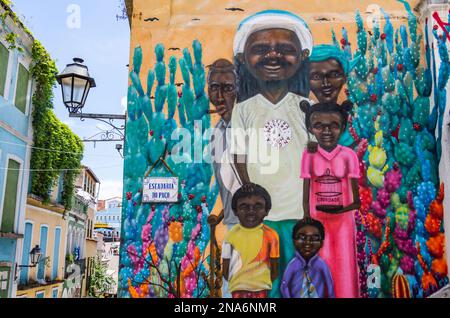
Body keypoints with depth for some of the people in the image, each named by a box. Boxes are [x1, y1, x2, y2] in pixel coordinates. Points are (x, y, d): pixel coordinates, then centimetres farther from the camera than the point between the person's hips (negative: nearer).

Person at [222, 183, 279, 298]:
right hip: (238, 288, 0)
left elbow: (274, 268, 2)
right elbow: (226, 268, 3)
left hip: (260, 288, 0)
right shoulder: (231, 235, -5)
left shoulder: (270, 235, -6)